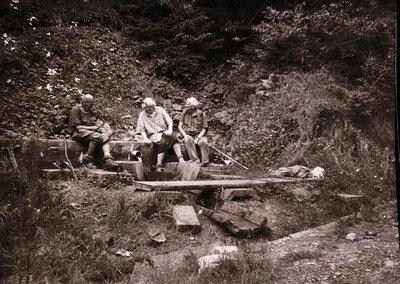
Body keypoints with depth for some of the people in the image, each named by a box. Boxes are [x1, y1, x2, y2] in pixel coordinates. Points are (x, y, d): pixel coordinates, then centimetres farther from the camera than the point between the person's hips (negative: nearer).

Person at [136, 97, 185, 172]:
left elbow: (170, 121, 6)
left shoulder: (160, 110, 10)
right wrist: (145, 139, -11)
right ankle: (159, 165, -34)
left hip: (164, 132, 2)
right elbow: (141, 129, 4)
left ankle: (180, 158, -36)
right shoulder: (142, 115, 7)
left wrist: (170, 130, -11)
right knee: (162, 142, -35)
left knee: (173, 136, -31)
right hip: (153, 135, -2)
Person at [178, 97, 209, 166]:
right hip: (188, 135, 1)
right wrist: (185, 135, -17)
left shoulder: (202, 114, -4)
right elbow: (180, 126, 1)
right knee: (188, 140, -34)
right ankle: (195, 160, -35)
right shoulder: (184, 113, 1)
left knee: (204, 142, -32)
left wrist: (198, 138, -17)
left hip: (199, 135, -1)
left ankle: (205, 162, -23)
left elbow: (204, 129, -2)